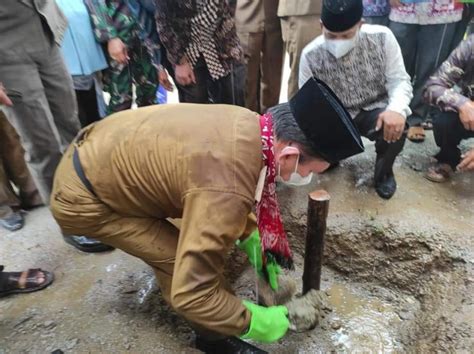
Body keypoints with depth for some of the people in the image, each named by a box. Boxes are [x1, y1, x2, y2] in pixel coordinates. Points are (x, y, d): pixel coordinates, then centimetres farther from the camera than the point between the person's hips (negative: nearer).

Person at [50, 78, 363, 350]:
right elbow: (190, 293, -31)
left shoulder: (250, 125, -11)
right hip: (82, 196, -8)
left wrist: (251, 236, 7)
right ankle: (217, 336, 16)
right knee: (193, 264, -12)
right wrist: (251, 323, -15)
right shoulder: (226, 191, -39)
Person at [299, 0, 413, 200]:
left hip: (375, 110, -1)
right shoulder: (311, 55, -14)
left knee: (396, 127, -34)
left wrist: (397, 109, -35)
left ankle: (384, 171, 3)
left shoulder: (382, 37, -15)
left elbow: (399, 80, -12)